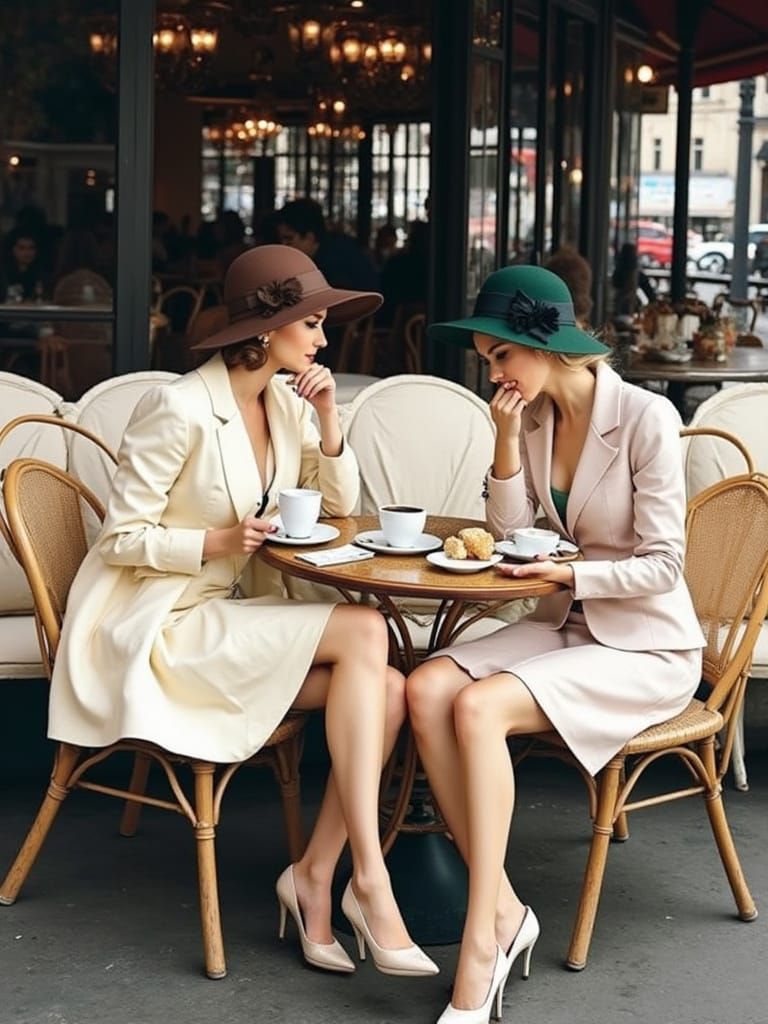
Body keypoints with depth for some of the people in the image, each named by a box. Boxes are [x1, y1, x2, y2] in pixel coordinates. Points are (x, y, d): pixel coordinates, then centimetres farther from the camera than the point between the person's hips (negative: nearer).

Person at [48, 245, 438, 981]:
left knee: (387, 690, -18)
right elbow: (121, 538, -13)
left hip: (234, 612, 8)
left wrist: (328, 419, -2)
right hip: (158, 624, -7)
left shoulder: (284, 399, 7)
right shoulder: (179, 409, -16)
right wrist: (220, 541, -24)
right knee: (364, 632, -24)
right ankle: (368, 878, -23)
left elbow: (340, 503, 13)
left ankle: (316, 876, -7)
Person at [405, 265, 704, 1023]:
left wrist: (569, 572, -28)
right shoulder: (535, 414, 4)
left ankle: (480, 949, -25)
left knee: (480, 709, -30)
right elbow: (508, 533, 2)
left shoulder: (645, 418, -16)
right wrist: (508, 442, -10)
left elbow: (661, 565, -15)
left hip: (646, 647, -6)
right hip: (565, 626, 7)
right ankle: (502, 910, -17)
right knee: (426, 690, -21)